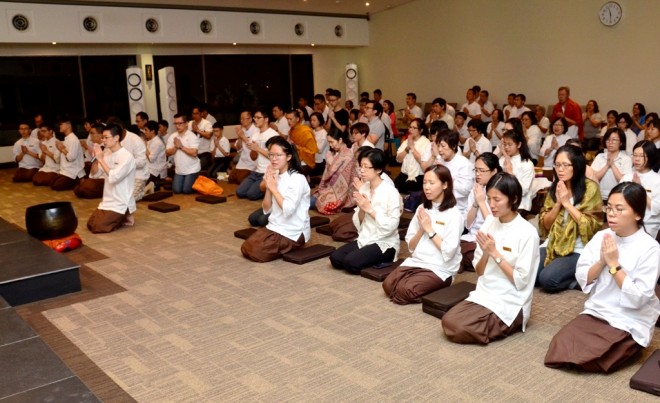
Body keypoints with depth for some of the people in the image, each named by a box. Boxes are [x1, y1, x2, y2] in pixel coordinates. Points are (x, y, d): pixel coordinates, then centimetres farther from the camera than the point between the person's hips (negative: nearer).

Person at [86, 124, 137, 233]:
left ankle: (126, 217, 5)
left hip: (121, 203, -8)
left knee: (97, 227, -14)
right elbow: (94, 174, 6)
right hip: (108, 200, 8)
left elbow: (113, 177, -29)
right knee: (90, 224, 7)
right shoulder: (106, 153, 4)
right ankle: (120, 218, 17)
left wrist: (101, 159, -23)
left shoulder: (127, 156, -19)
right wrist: (96, 158, -10)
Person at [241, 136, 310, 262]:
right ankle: (279, 243, 10)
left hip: (293, 232, -7)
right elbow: (266, 210, 5)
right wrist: (268, 187, -9)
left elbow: (288, 210, -27)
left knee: (256, 252, -16)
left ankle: (290, 247, 4)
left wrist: (273, 187, -19)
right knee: (246, 249, -4)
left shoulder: (297, 179, -16)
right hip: (274, 227, 7)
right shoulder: (274, 177, 6)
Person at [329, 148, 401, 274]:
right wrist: (361, 208, -15)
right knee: (335, 258, -13)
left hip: (385, 243, -6)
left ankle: (380, 261, 2)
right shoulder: (363, 188, 3)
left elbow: (391, 226, -20)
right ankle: (371, 259, 5)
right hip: (364, 239, 6)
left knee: (350, 262, -24)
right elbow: (358, 224, 4)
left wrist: (369, 209, -20)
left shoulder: (391, 192, -15)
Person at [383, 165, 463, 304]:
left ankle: (430, 294, 1)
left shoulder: (453, 214, -9)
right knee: (388, 285, -17)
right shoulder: (422, 209, 9)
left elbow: (448, 252, -17)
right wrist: (421, 229, -9)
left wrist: (429, 229, -13)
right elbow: (411, 246, 9)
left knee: (404, 290, -26)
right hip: (415, 262, 6)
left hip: (440, 269, -6)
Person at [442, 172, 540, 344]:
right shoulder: (489, 222, 3)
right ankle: (491, 323, 4)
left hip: (510, 303, -5)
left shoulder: (527, 233, -14)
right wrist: (485, 253, -14)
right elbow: (479, 271, 7)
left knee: (458, 329, -21)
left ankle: (510, 325, 1)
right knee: (448, 321, -17)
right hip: (484, 294, 6)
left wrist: (495, 253, -18)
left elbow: (520, 281, -15)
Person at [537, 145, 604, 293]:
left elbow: (591, 226, -13)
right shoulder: (554, 187, 7)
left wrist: (567, 203, -15)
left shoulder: (590, 188, -8)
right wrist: (558, 203, -10)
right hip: (553, 245, 6)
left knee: (547, 279, -27)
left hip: (579, 250, -5)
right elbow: (544, 225, 5)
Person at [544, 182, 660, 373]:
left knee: (589, 360, -19)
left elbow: (638, 298, -19)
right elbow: (582, 279, 1)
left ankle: (627, 347, 9)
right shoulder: (601, 236, 0)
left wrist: (614, 264, -19)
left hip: (629, 323, -4)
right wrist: (602, 261, -15)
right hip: (595, 312, 4)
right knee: (559, 348, -16)